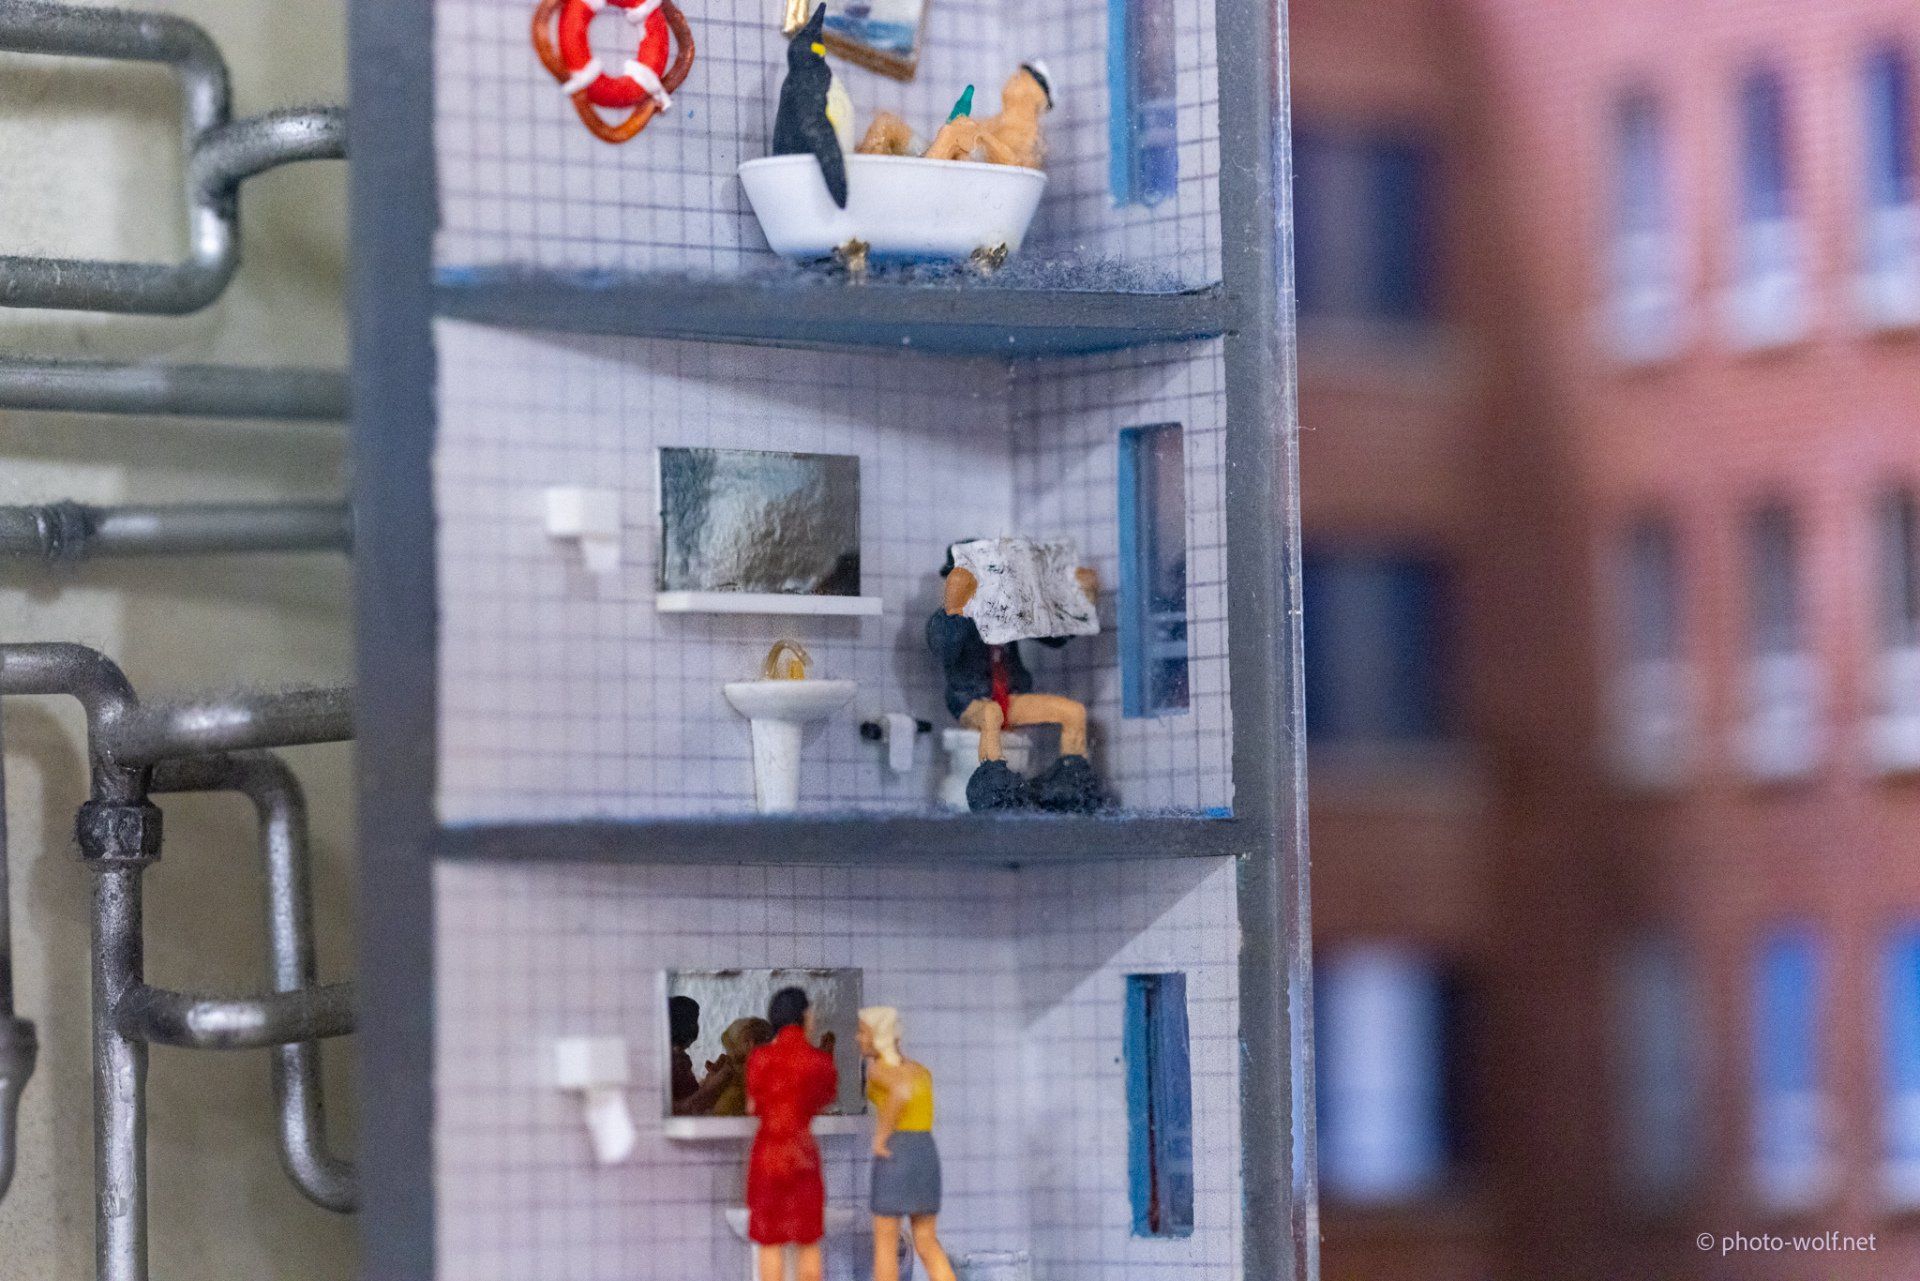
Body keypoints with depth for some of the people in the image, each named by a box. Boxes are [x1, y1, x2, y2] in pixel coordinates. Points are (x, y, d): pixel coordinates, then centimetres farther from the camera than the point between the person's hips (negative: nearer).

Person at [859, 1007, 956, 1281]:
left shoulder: (876, 1068, -6)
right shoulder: (922, 1071, 16)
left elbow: (902, 1091, -26)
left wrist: (879, 1138, -18)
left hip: (895, 1159, -6)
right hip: (927, 1157, 6)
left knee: (884, 1246, 4)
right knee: (927, 1246, 12)